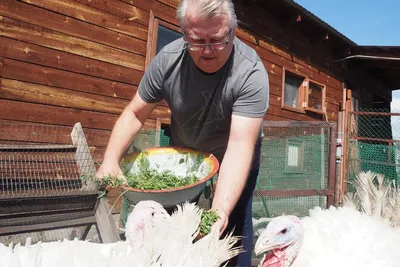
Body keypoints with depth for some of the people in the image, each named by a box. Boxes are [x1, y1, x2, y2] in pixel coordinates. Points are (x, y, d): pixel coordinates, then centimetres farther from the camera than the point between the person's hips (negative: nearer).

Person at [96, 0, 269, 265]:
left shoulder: (251, 73, -30)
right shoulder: (168, 60, -21)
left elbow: (240, 145, -38)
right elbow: (134, 114, -13)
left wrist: (220, 210, -50)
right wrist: (111, 159, -29)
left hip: (234, 161, -2)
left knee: (235, 224, -6)